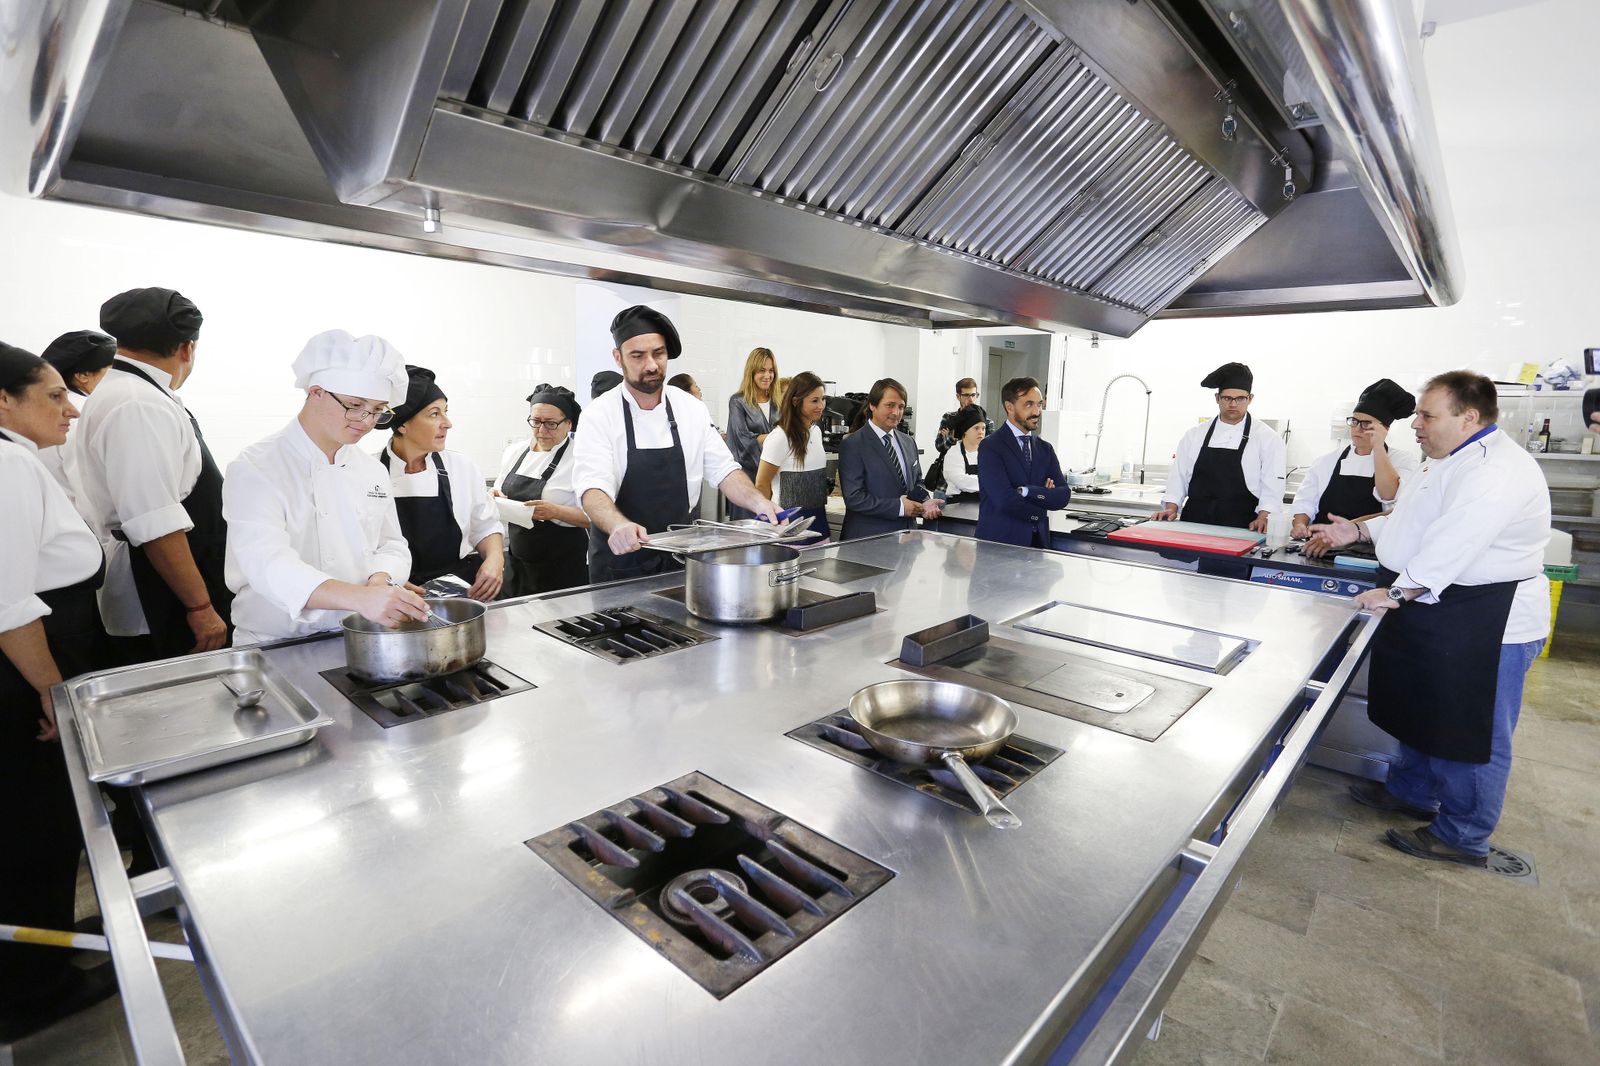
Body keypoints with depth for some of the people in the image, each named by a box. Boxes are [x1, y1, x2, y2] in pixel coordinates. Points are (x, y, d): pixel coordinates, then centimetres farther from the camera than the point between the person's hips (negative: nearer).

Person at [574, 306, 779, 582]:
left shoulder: (693, 408, 1)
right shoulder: (601, 414, -10)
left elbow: (722, 469, 3)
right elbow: (592, 487, -22)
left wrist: (759, 502, -16)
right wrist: (620, 526, -43)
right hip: (621, 559, -3)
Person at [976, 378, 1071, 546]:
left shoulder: (1045, 449, 13)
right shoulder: (990, 448, -8)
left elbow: (1063, 496, 1)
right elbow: (1005, 500, -18)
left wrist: (1027, 491, -15)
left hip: (1038, 541, 5)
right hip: (998, 543, -5)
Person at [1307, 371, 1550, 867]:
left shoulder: (1496, 470, -23)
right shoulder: (1455, 460, 12)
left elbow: (1453, 543, -31)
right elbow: (1417, 521, 22)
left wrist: (1397, 592, -29)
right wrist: (1359, 531, 14)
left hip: (1483, 627, -10)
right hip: (1435, 612, 11)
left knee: (1470, 733, 4)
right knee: (1421, 709, 22)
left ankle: (1463, 838, 19)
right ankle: (1412, 790, 40)